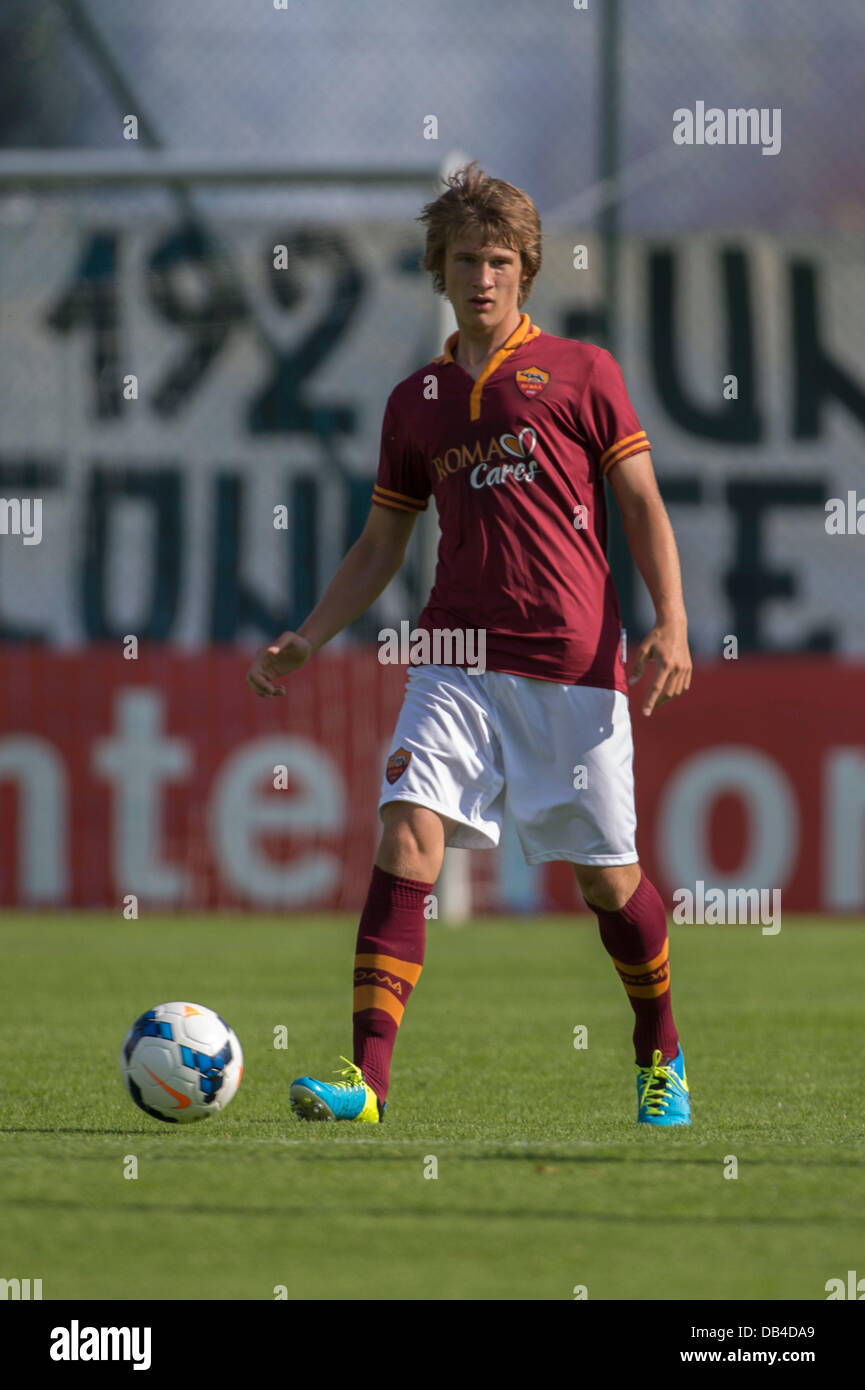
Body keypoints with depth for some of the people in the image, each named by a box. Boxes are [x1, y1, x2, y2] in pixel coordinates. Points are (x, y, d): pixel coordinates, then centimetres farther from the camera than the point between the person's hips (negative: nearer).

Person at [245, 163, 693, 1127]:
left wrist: (671, 622, -10)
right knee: (407, 836, -16)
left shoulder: (580, 372, 5)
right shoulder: (417, 401, 15)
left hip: (574, 666, -2)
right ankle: (368, 1077, -21)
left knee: (606, 875, 3)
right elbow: (380, 544, 21)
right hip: (457, 660, 3)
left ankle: (660, 1057, 28)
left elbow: (642, 505, 4)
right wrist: (306, 640, 10)